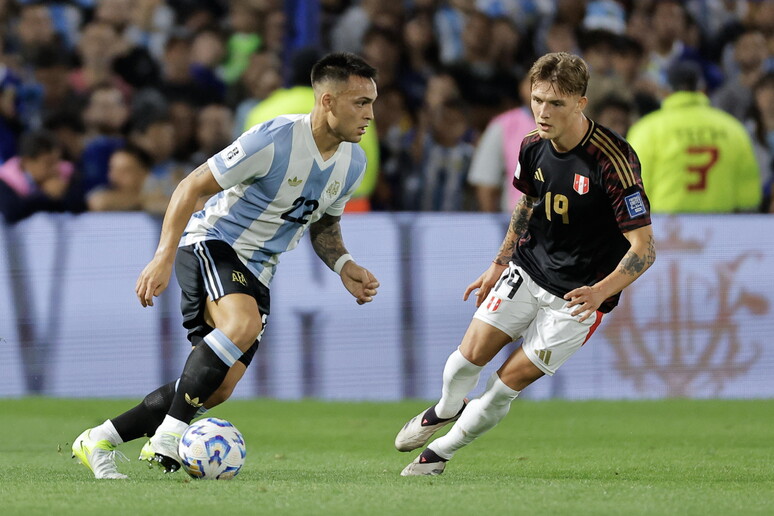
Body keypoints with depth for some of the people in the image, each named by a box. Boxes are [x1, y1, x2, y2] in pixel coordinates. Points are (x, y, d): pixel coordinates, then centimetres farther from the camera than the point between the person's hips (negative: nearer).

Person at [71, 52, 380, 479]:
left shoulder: (352, 162, 1)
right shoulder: (274, 140, -21)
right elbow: (191, 187, -16)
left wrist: (344, 268, -1)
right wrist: (164, 257, -24)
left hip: (256, 271, 7)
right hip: (211, 243, -7)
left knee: (218, 388, -6)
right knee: (243, 324, -36)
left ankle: (98, 441, 6)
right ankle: (167, 439, -31)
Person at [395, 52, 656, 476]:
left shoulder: (614, 161, -28)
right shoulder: (534, 144, -7)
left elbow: (643, 248, -26)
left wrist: (601, 291, -41)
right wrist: (499, 264, 19)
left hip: (578, 294, -5)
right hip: (526, 269, 5)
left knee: (509, 381, -4)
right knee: (471, 354, -2)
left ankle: (440, 451, 17)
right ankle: (446, 409, 32)